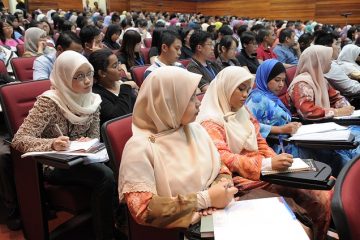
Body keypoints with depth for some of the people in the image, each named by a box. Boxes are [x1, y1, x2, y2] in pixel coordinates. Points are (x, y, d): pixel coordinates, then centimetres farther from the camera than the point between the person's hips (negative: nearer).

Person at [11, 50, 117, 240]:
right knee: (105, 177, -30)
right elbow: (19, 139, -22)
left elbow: (95, 138, 6)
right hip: (54, 165, -5)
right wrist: (52, 144, -40)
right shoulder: (49, 102, -16)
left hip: (81, 160, 5)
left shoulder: (93, 100, 1)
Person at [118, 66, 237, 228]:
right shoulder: (140, 147, -14)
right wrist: (206, 198, -20)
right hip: (179, 230, -6)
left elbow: (221, 170, 11)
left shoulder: (196, 130, 5)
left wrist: (221, 188, -11)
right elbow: (144, 210, -19)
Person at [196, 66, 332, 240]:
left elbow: (259, 143, 16)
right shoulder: (212, 122, -8)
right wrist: (268, 164, -29)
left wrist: (277, 162, -5)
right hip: (241, 178, -7)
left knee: (321, 198, -8)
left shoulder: (244, 113, 16)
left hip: (262, 171, 7)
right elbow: (222, 159, -21)